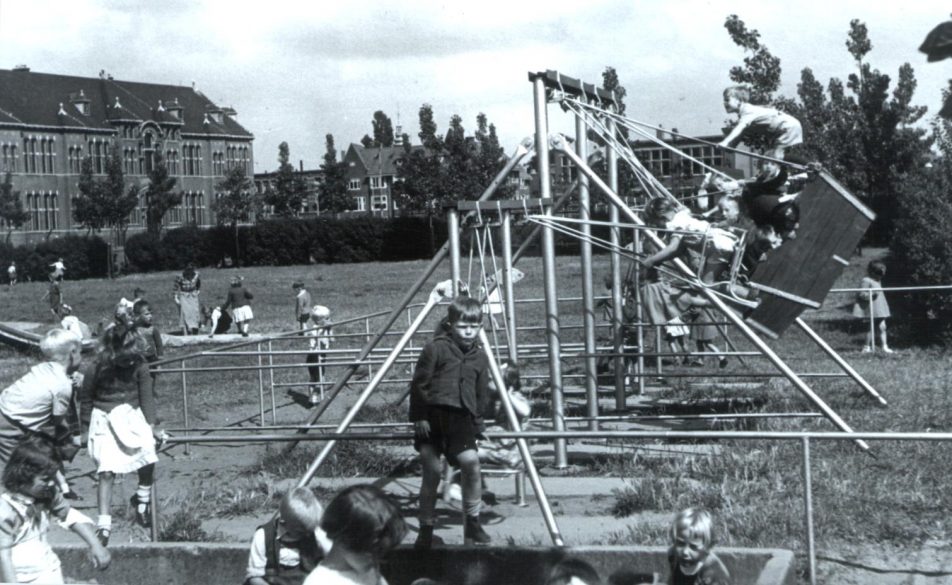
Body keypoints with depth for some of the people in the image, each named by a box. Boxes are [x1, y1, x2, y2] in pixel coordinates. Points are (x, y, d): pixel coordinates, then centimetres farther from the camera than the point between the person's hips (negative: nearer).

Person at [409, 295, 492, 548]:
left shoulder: (479, 357, 13)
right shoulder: (435, 348, -3)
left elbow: (481, 395, 17)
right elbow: (419, 384, -3)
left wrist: (478, 425, 10)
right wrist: (418, 418, -7)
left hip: (461, 421, 3)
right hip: (432, 417, -3)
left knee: (471, 464, -12)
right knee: (432, 472, -2)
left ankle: (472, 524, 5)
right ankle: (426, 529, 12)